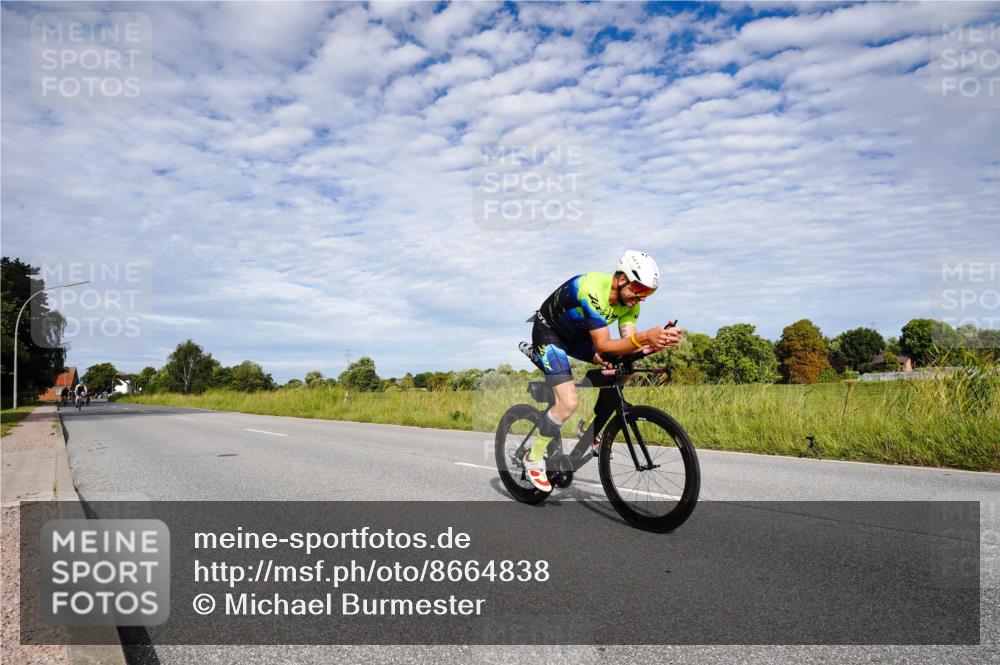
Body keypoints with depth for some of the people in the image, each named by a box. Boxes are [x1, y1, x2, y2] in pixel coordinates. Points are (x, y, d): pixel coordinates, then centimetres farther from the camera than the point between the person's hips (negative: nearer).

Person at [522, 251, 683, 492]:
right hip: (548, 333, -8)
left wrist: (658, 342, -37)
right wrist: (644, 337, -52)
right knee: (569, 402, -21)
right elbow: (602, 346, -38)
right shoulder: (593, 289, -36)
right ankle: (533, 458, 0)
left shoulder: (630, 300, -12)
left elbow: (627, 345, -19)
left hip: (576, 335, 8)